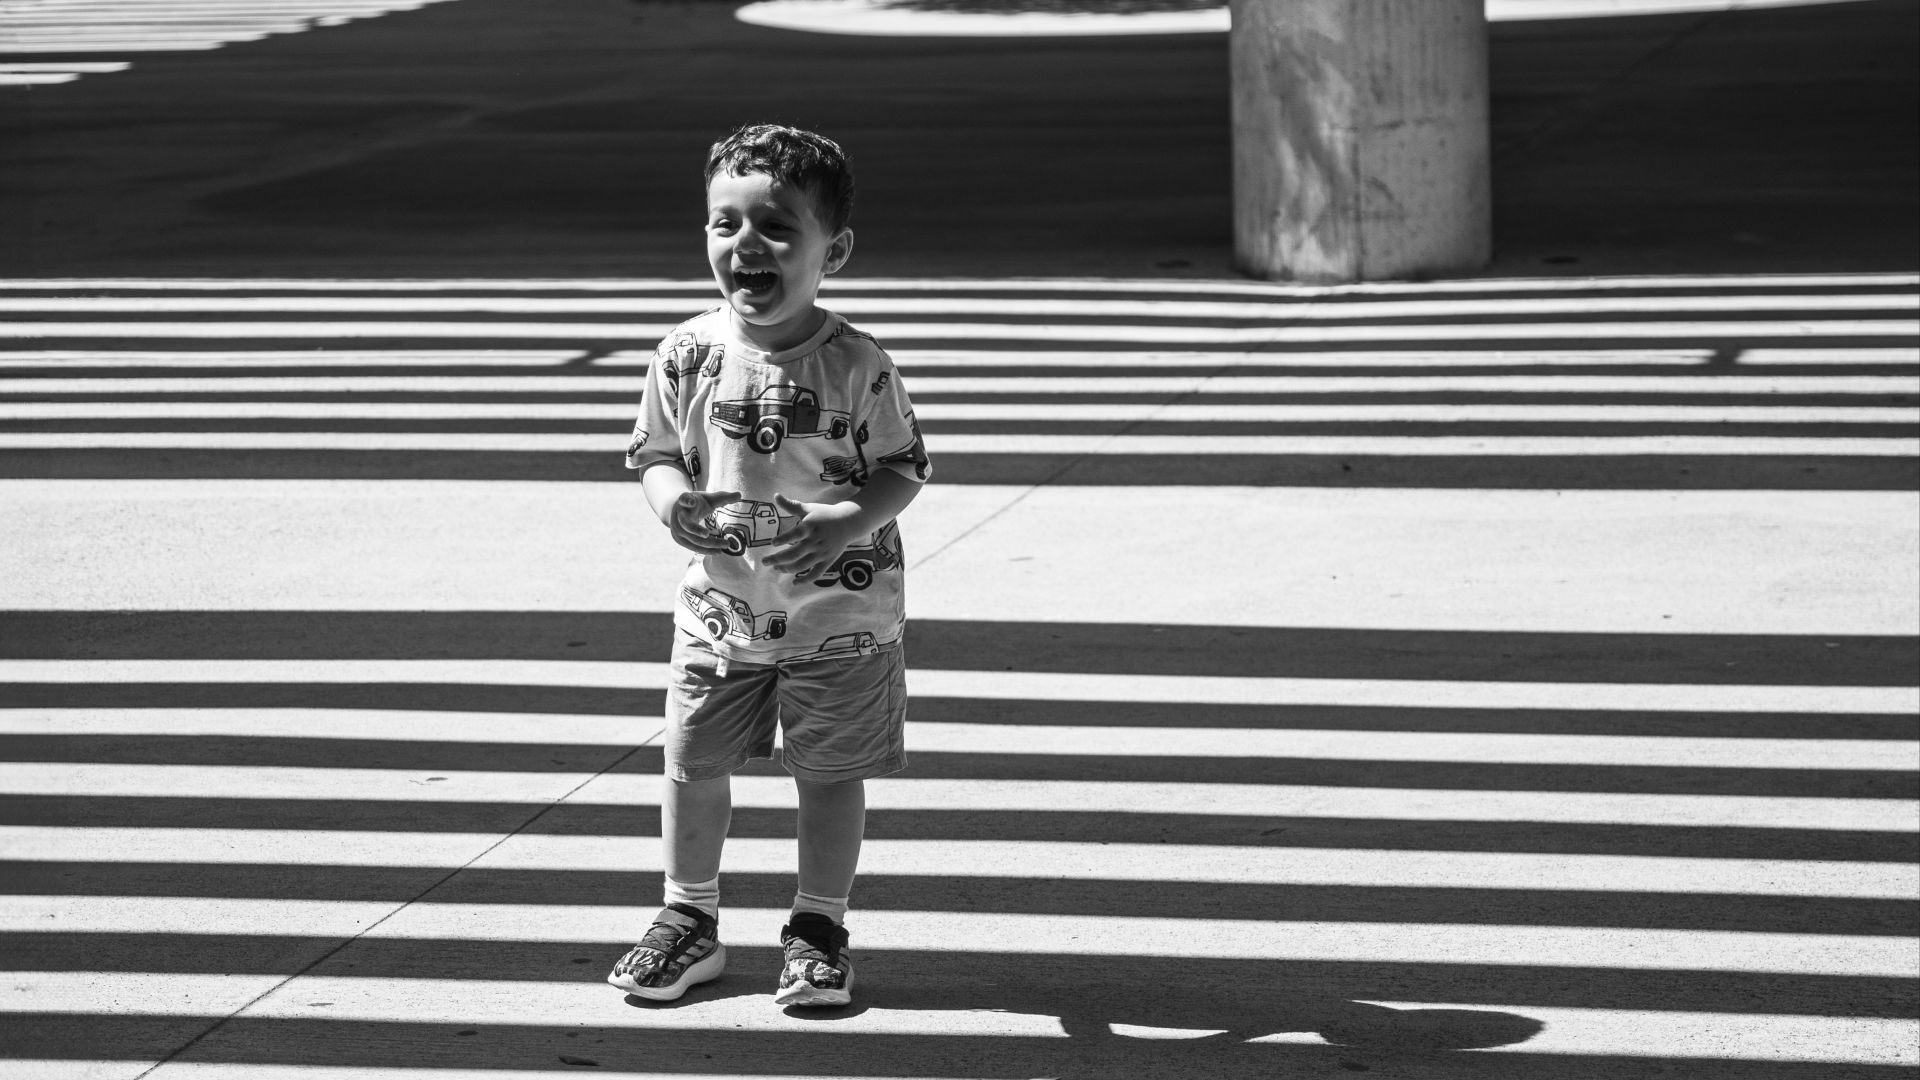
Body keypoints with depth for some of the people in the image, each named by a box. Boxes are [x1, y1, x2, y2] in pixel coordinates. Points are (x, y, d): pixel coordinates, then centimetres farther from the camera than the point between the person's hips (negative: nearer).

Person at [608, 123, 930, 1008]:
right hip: (721, 608, 3)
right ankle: (690, 919, 27)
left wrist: (850, 522, -26)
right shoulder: (690, 355, -7)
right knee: (693, 765, 9)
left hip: (840, 614, -3)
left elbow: (902, 467, -8)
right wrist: (675, 505, -19)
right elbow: (655, 451, 3)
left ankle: (817, 930, 24)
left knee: (830, 771, 7)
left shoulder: (856, 368, -14)